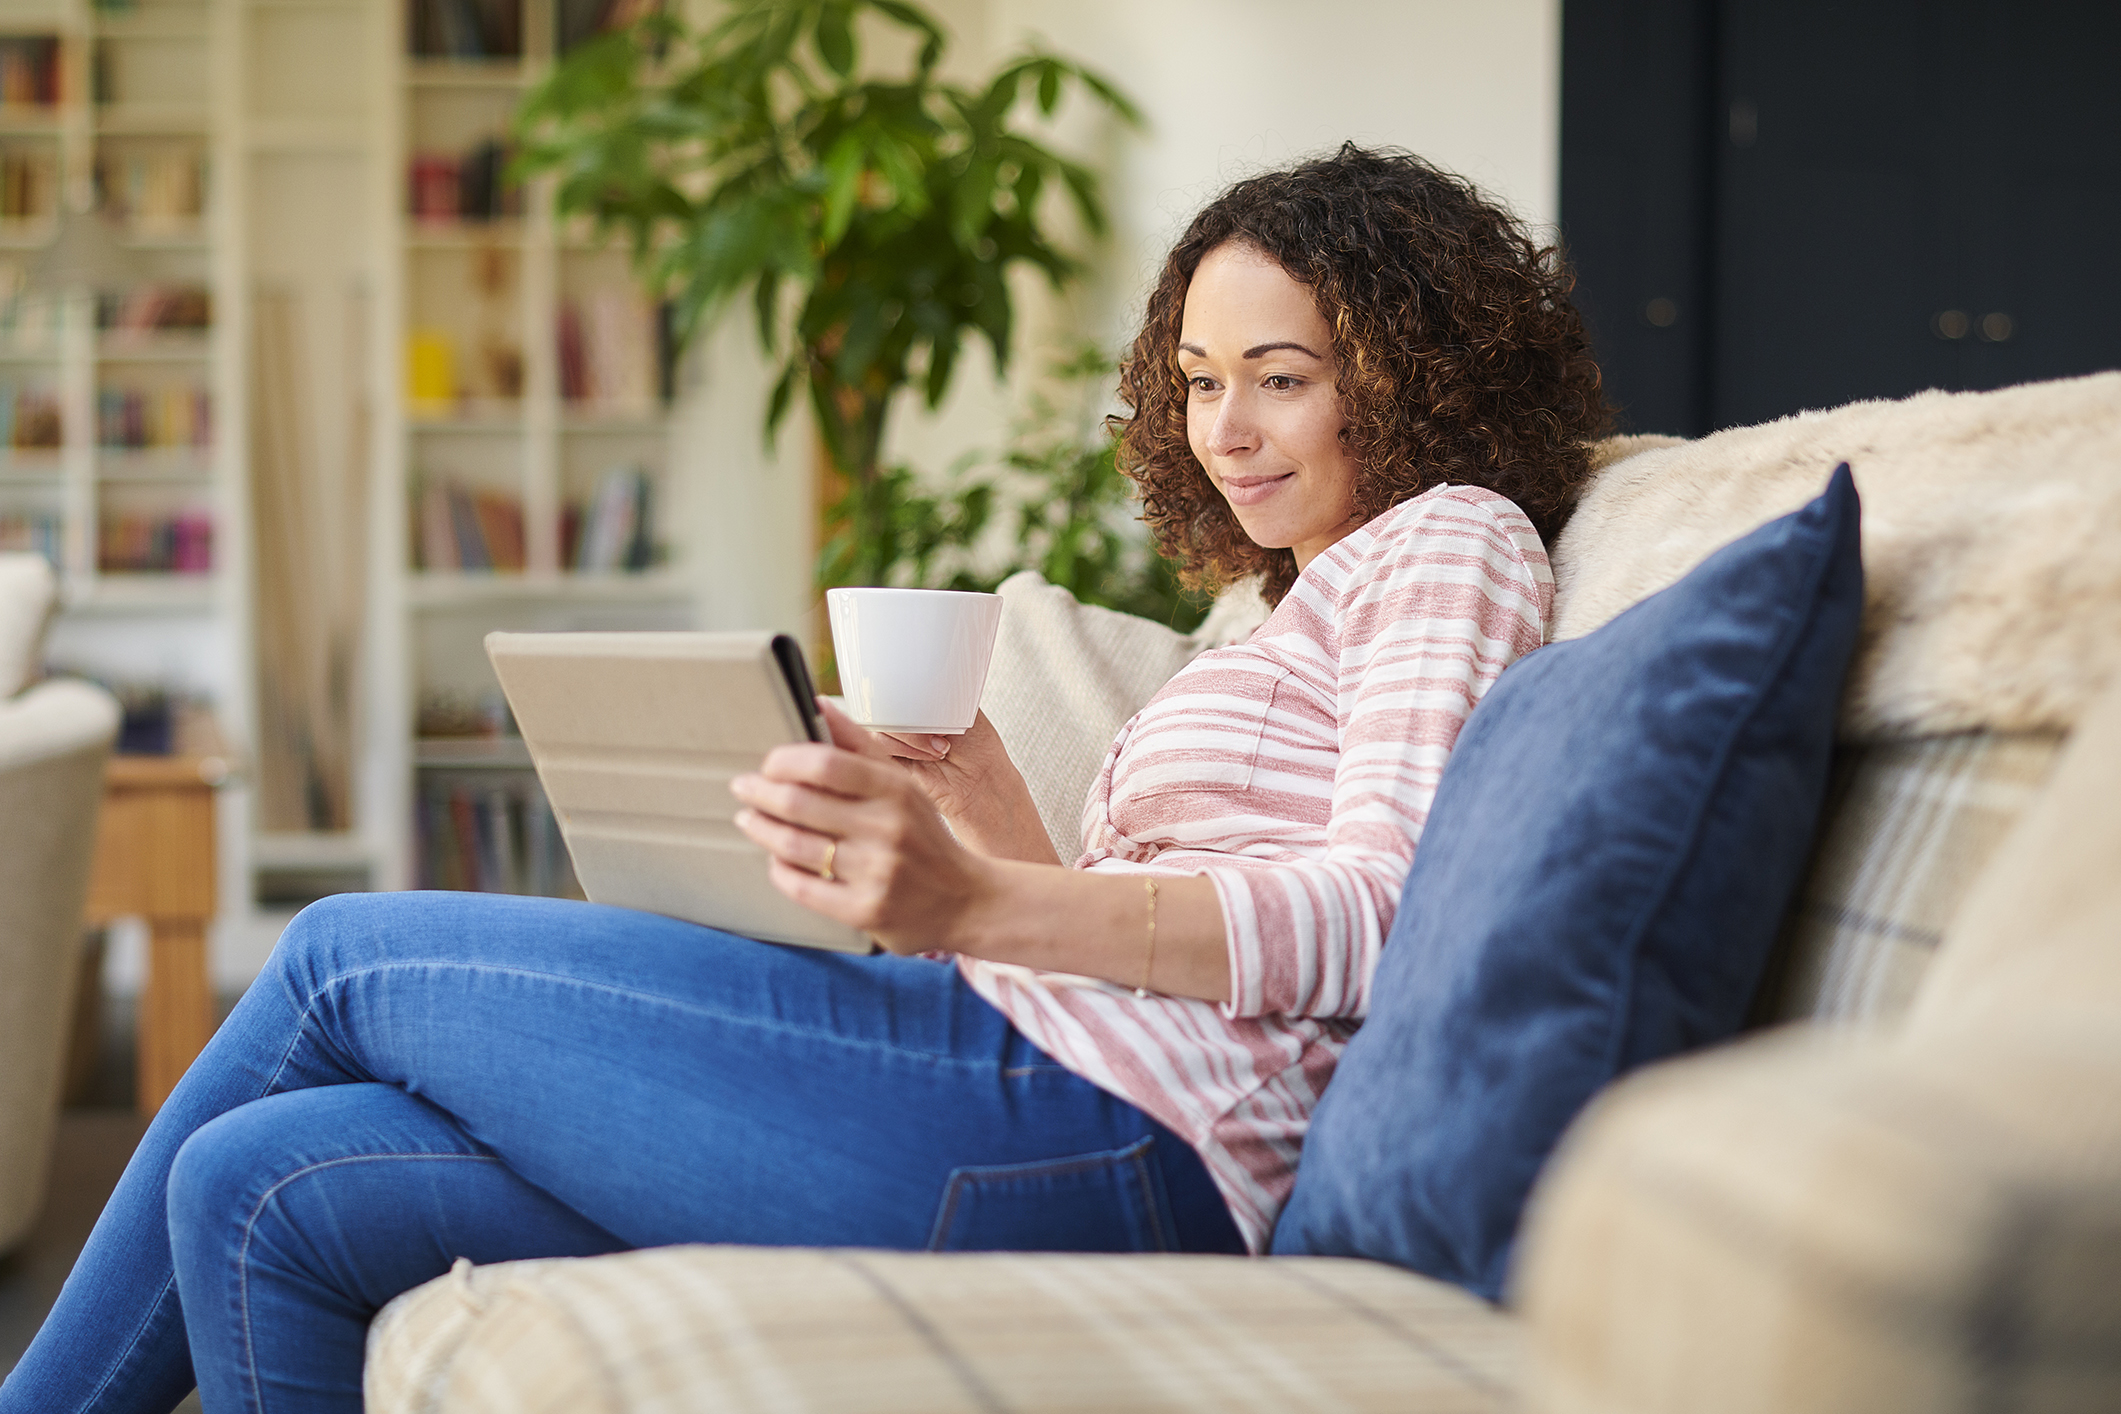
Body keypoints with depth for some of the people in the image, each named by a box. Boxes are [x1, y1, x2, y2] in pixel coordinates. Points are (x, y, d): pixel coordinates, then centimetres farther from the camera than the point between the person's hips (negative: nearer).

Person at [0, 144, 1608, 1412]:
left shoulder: (1450, 541, 2)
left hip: (1101, 1136, -9)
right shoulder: (1304, 612, 30)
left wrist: (983, 904, -30)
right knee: (260, 1189, 2)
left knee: (341, 957, 0)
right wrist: (979, 802, 7)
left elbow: (1384, 908, -18)